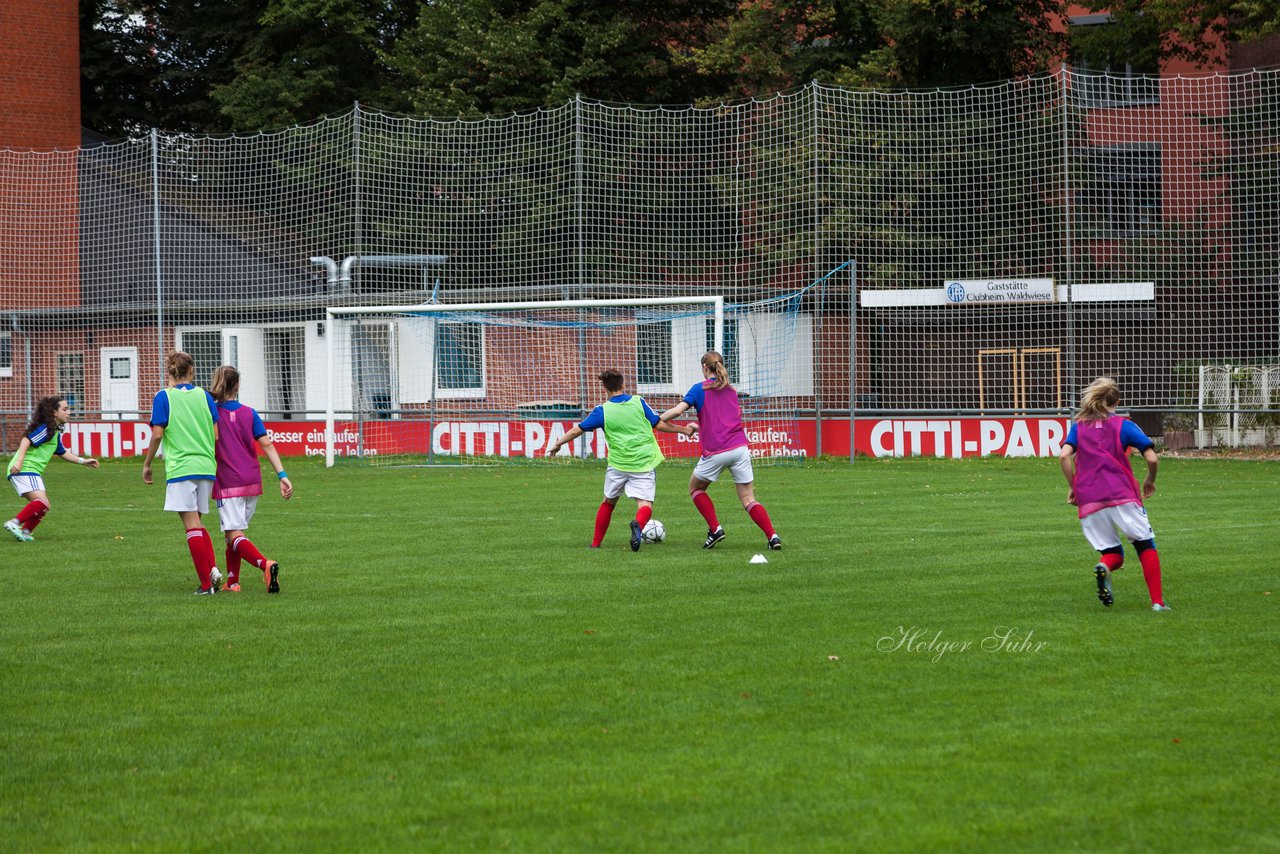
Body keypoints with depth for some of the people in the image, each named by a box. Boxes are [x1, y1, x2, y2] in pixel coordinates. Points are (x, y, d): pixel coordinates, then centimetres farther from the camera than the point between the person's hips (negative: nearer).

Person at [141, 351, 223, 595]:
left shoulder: (163, 397, -2)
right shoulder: (204, 395, 8)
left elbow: (157, 435, -8)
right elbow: (216, 435, 6)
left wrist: (146, 464, 4)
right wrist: (217, 462, 21)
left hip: (180, 468, -4)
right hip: (206, 467, 4)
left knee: (192, 525, -3)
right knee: (197, 522, 17)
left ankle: (206, 583, -7)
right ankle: (213, 568, -4)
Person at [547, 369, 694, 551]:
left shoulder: (602, 411, -2)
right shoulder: (638, 402, 1)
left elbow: (578, 430, 1)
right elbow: (659, 425, 4)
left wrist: (558, 444, 16)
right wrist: (684, 430, 20)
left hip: (618, 465, 1)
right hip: (644, 464, -1)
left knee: (608, 502, 20)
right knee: (645, 505, -5)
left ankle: (596, 543, 24)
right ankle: (639, 523, -39)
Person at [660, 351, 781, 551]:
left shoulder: (700, 389, 2)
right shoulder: (731, 390, 17)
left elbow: (677, 410, -10)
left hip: (715, 452, -4)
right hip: (740, 447, 4)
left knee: (695, 488, 20)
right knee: (748, 499, 6)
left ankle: (715, 529, 7)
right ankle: (772, 536, -11)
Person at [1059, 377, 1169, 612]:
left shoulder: (1078, 426, 14)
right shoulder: (1124, 425, 7)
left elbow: (1064, 455, -4)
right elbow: (1152, 459, -1)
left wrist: (1072, 487, 8)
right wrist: (1150, 481, 19)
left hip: (1089, 502, 2)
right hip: (1122, 495, -2)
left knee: (1112, 553, 13)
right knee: (1145, 545, 11)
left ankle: (1103, 567, -24)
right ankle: (1157, 601, -1)